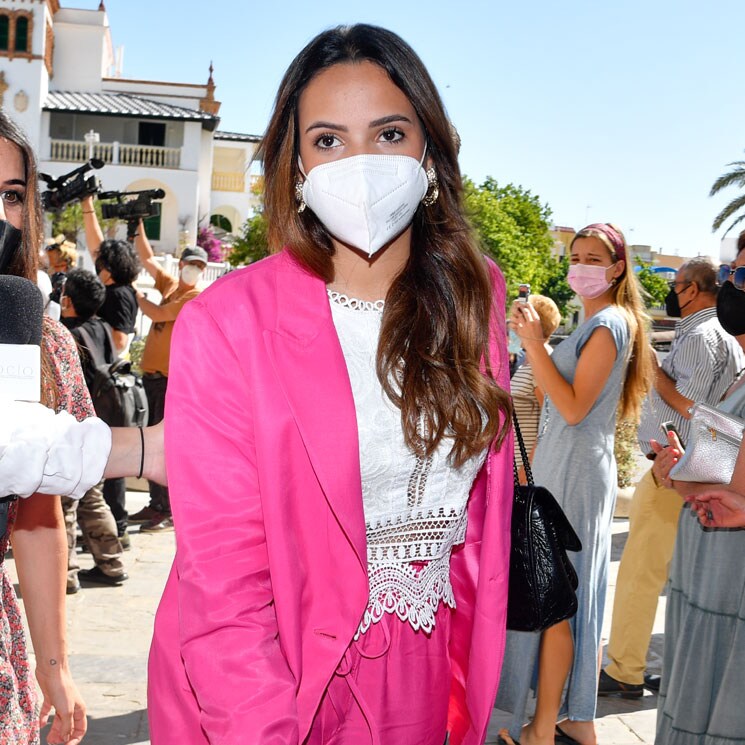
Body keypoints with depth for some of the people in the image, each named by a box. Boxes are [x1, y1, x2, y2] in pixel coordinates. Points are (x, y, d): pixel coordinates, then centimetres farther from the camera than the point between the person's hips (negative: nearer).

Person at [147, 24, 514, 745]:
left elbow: (481, 506, 3)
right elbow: (223, 582, -18)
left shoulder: (474, 291, -3)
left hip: (424, 685, 4)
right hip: (263, 686, -3)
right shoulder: (225, 324, -18)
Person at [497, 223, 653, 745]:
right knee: (576, 599, 13)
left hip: (573, 471, -10)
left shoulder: (608, 323, -13)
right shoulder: (601, 322, 16)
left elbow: (574, 408, -20)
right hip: (570, 467, 10)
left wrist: (535, 344, -21)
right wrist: (534, 344, 8)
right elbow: (557, 398, 16)